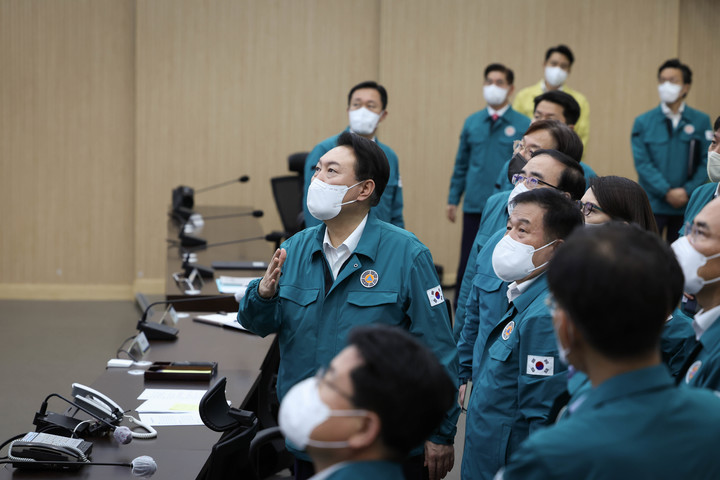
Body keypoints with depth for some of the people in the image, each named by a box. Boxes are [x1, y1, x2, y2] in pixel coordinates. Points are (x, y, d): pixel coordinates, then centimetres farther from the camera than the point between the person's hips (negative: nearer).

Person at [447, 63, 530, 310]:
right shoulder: (472, 123, 9)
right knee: (467, 266, 2)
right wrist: (453, 198, 11)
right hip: (474, 207, 2)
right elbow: (461, 164, 15)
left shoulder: (524, 125, 0)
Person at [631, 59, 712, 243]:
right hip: (652, 205, -1)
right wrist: (667, 192, -13)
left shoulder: (701, 121, 4)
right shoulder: (643, 122, 4)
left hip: (687, 204, 1)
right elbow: (642, 163, -3)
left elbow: (706, 161, 1)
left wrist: (687, 191, -11)